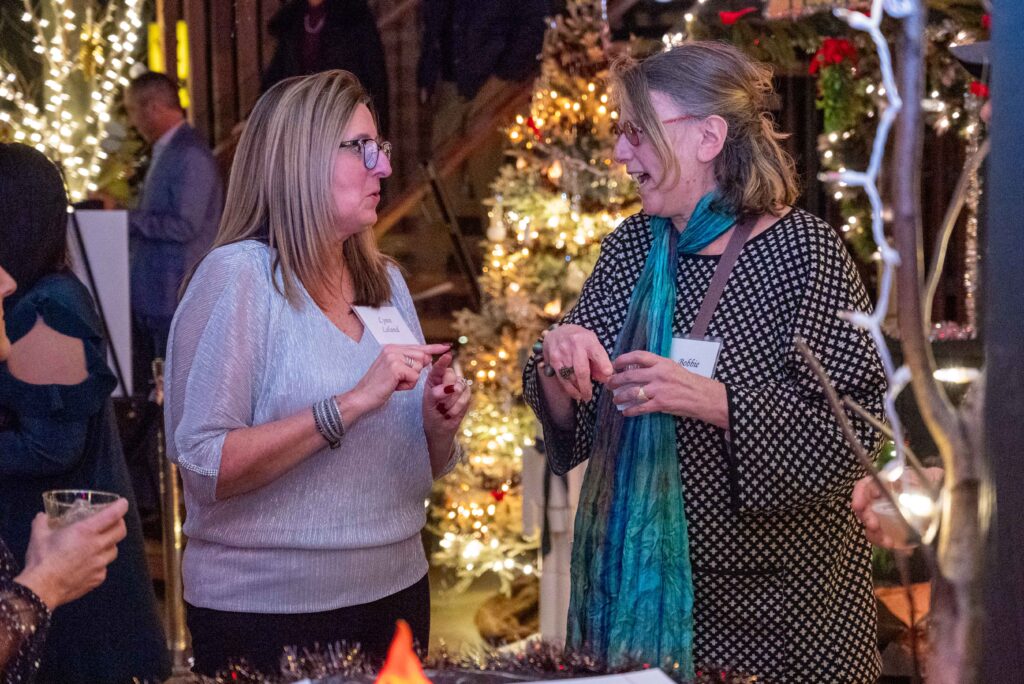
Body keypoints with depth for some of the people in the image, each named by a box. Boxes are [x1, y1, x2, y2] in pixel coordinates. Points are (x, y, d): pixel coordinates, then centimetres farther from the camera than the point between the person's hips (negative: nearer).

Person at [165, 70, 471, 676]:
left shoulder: (386, 281, 7)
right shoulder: (239, 274, -12)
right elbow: (204, 467, -20)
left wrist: (439, 425, -7)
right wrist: (351, 405, -25)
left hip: (398, 589, 6)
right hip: (268, 615, -6)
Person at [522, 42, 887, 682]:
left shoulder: (805, 252, -12)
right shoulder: (631, 247, 4)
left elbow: (852, 431, -19)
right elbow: (576, 425, 7)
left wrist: (711, 401, -29)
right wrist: (558, 365, -14)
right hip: (635, 580, 5)